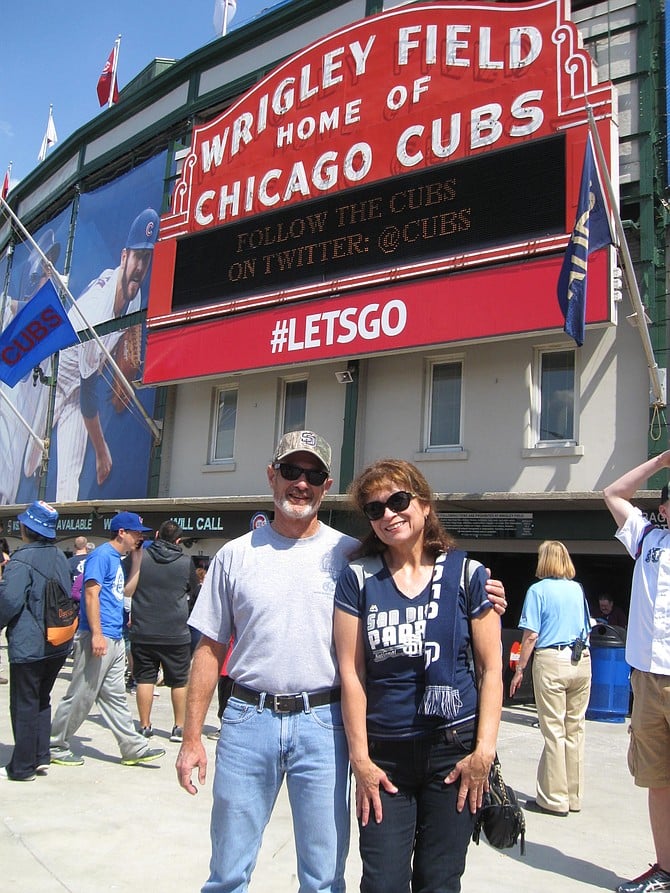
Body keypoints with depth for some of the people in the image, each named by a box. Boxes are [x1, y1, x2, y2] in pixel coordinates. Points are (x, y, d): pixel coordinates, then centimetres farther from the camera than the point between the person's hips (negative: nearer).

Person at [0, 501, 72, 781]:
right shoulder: (59, 557, 8)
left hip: (29, 645, -7)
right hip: (59, 644, 7)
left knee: (24, 705, 4)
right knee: (42, 701, 19)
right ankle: (41, 758, 22)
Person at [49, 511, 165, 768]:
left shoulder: (116, 558, 17)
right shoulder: (102, 555, -12)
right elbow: (91, 594, -20)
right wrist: (97, 634, -24)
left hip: (115, 640, 10)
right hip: (98, 638, -10)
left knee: (115, 697, 12)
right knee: (80, 697, 0)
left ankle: (134, 748, 15)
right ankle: (56, 747, 14)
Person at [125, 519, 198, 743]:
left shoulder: (139, 556, -4)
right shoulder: (186, 562, -4)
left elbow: (125, 589, 5)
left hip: (142, 632, 1)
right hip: (176, 633, -1)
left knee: (144, 679, 10)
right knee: (179, 681, 10)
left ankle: (145, 726, 15)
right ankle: (179, 727, 13)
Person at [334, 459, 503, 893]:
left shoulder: (467, 575, -2)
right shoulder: (358, 579, 0)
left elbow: (491, 669, -1)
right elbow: (351, 672, -2)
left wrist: (484, 751, -8)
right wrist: (360, 758, -5)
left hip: (454, 750, 0)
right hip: (384, 755, 1)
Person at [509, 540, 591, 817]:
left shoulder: (538, 590, -6)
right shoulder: (578, 589, 9)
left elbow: (531, 636, -9)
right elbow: (587, 629, 15)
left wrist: (520, 670, -2)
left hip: (551, 661, -5)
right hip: (582, 661, 5)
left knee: (554, 731, 0)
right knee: (575, 730, 11)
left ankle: (555, 800, 7)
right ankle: (573, 797, 20)